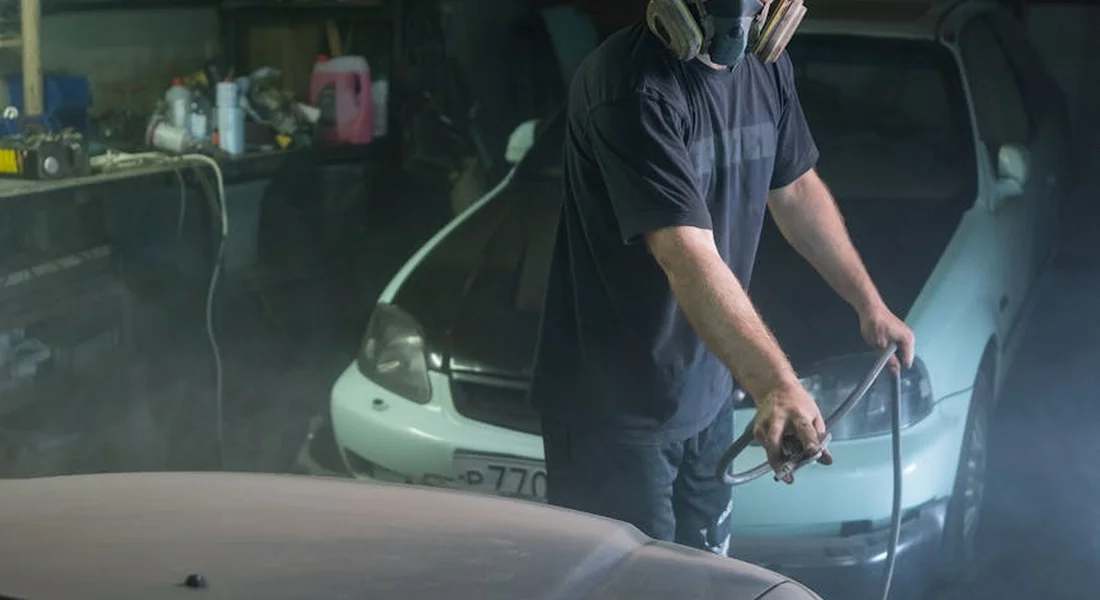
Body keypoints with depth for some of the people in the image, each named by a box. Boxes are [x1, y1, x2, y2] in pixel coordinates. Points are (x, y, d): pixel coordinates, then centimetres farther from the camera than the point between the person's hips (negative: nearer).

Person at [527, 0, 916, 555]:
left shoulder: (767, 68, 2)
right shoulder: (632, 86, -26)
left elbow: (796, 190, 18)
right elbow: (687, 257, -35)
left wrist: (869, 305, 17)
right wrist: (776, 386, -44)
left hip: (706, 395, 8)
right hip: (613, 407, -8)